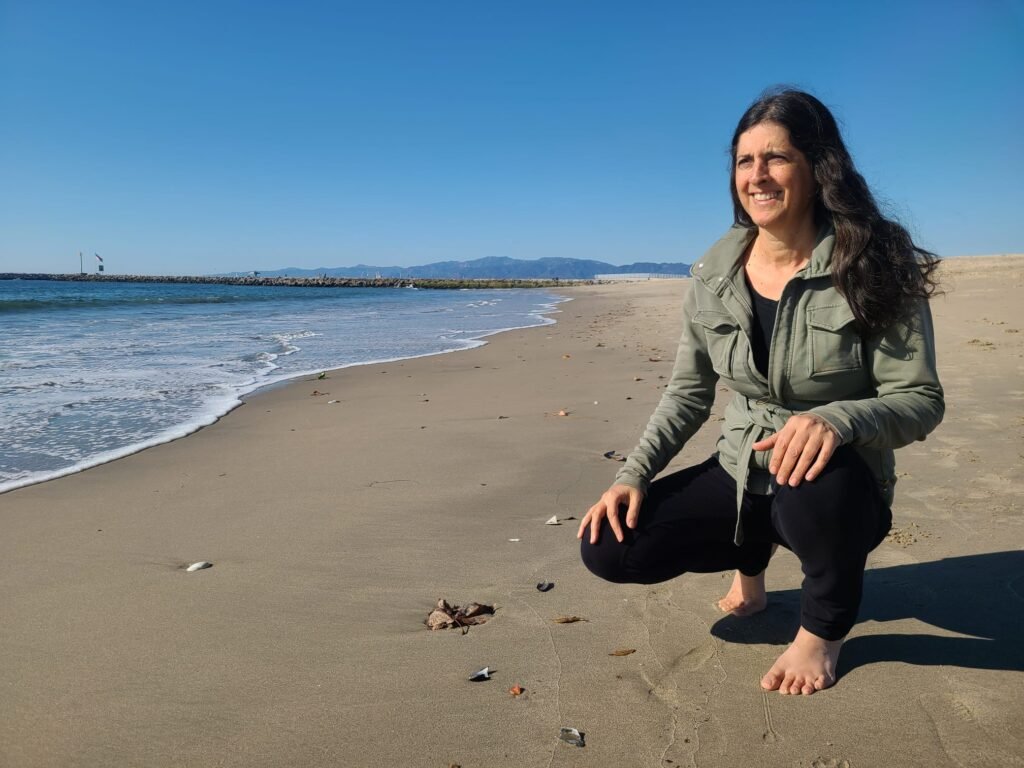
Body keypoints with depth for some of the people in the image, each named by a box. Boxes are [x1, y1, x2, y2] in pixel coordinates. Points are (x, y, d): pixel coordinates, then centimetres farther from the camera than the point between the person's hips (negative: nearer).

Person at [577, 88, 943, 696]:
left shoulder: (875, 267, -15)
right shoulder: (715, 274, -3)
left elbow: (922, 400, -16)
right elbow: (689, 392, 4)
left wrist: (837, 418, -38)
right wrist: (633, 476, -8)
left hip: (839, 491, -3)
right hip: (740, 478, 4)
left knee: (815, 482, -40)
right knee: (609, 547, -12)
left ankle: (825, 629, -3)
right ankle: (753, 557, 19)